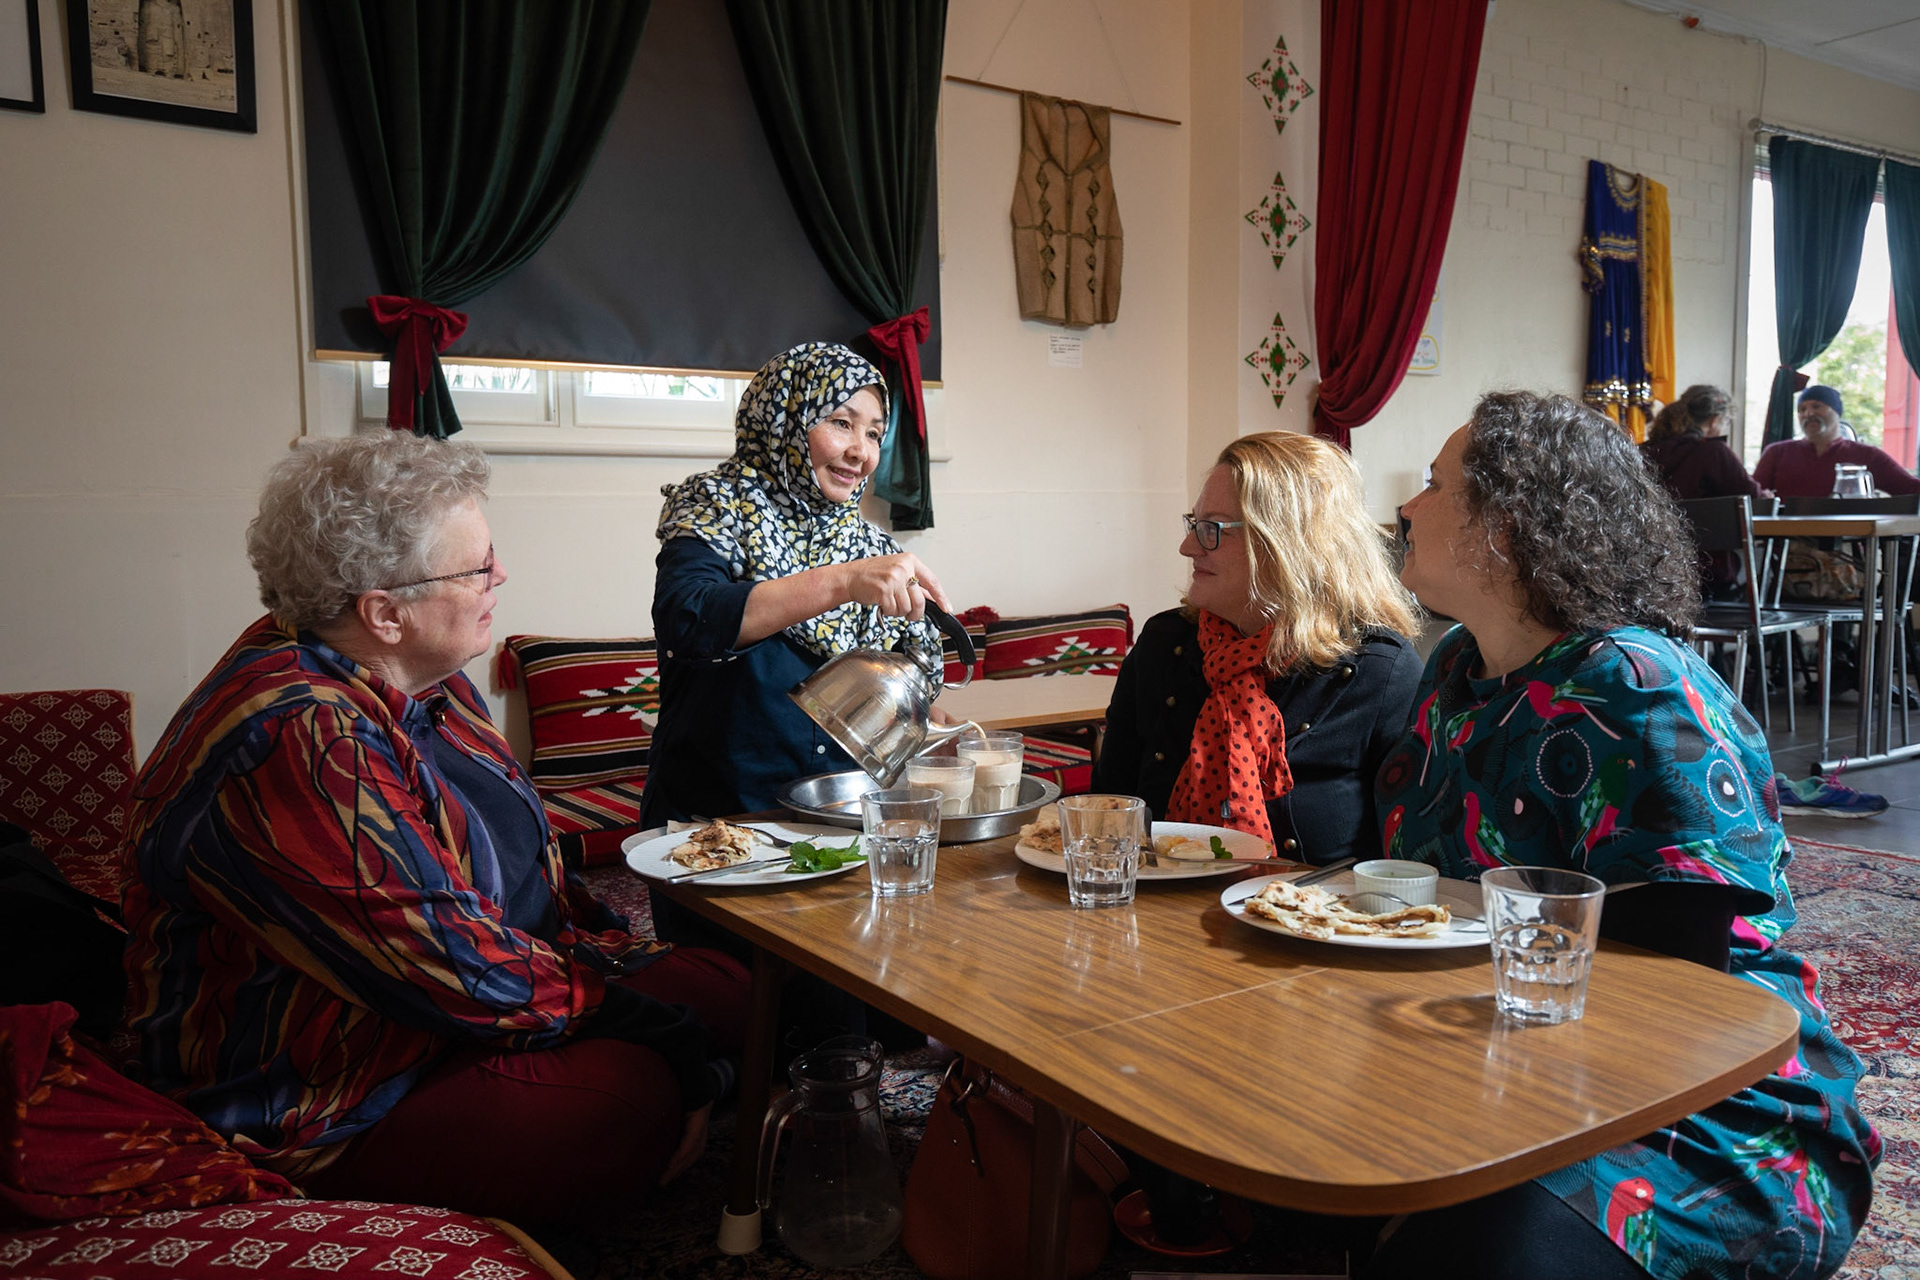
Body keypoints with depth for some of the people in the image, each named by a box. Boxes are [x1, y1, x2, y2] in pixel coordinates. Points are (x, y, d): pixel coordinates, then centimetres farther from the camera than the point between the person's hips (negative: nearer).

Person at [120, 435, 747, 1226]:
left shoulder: (417, 679, 4)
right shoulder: (294, 743, -28)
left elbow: (524, 862, 14)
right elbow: (453, 970, -28)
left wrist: (608, 951, 2)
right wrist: (609, 1002, -16)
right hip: (328, 1109, -10)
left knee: (727, 990, -1)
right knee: (648, 1091, -28)